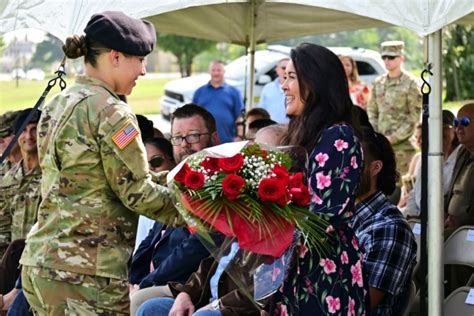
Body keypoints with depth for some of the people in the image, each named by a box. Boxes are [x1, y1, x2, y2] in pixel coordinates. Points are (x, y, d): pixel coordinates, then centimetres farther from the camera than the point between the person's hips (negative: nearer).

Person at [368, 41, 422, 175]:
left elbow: (414, 117, -8)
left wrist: (393, 138, -12)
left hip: (402, 144, -5)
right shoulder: (378, 83, 12)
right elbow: (372, 111, 16)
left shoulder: (411, 83, -4)